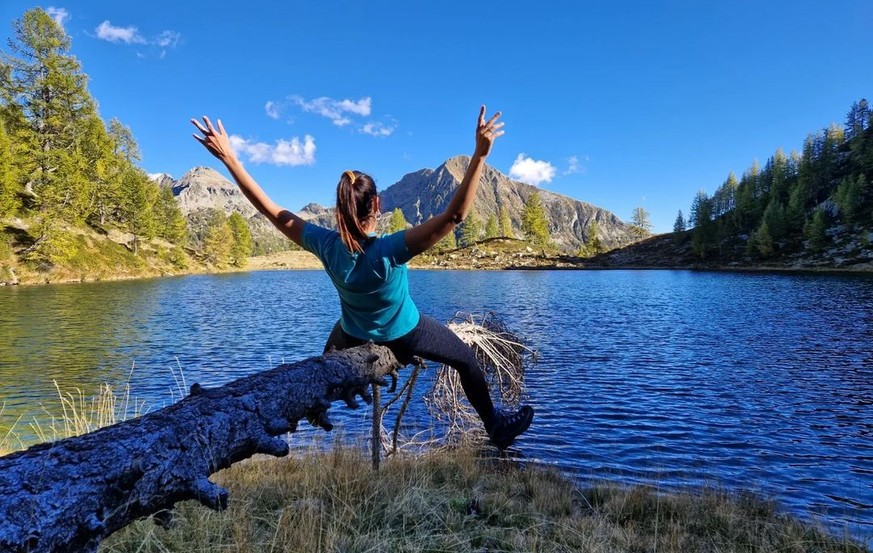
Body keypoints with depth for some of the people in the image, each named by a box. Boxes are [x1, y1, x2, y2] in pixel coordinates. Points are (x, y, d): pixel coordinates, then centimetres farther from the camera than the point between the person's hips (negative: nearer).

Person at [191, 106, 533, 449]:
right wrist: (480, 154, -48)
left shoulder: (326, 246, -27)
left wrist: (228, 158, -14)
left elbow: (274, 212, -19)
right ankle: (496, 427, 31)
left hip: (354, 336, 4)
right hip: (406, 334, -3)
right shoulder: (389, 250, -38)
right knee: (468, 361, 17)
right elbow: (455, 215, -44)